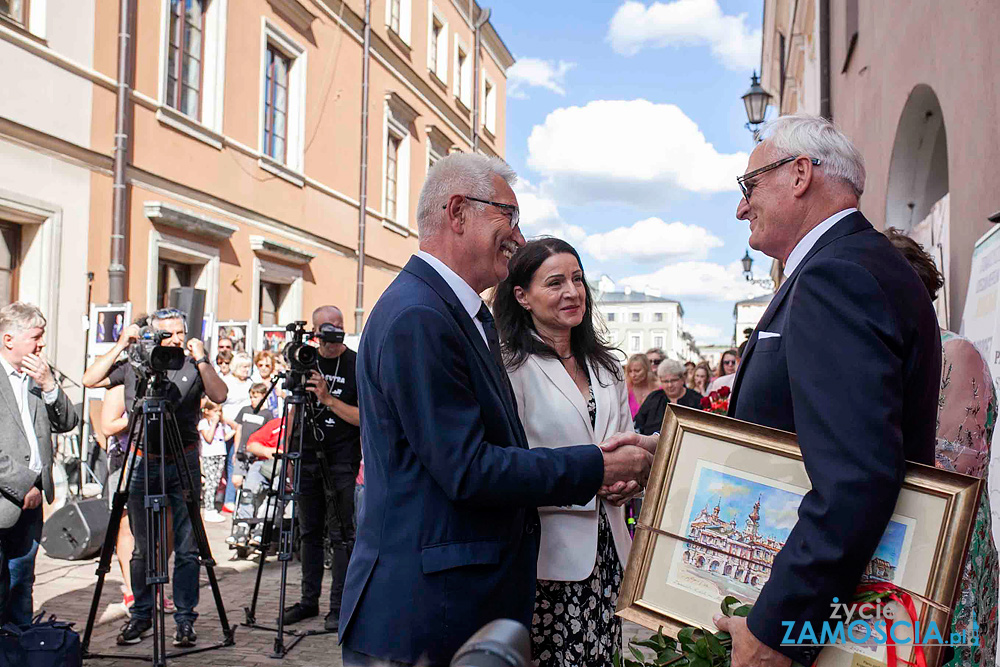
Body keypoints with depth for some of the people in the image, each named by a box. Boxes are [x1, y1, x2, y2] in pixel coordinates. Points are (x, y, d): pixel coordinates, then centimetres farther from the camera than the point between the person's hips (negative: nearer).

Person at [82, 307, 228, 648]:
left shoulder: (193, 368, 3)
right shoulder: (133, 366, 8)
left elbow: (219, 395, -11)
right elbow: (89, 380, 1)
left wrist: (201, 359, -14)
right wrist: (120, 346, -3)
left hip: (183, 465, -1)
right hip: (143, 462, 2)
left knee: (186, 549, 0)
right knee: (142, 548, 9)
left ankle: (185, 619, 9)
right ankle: (141, 615, 22)